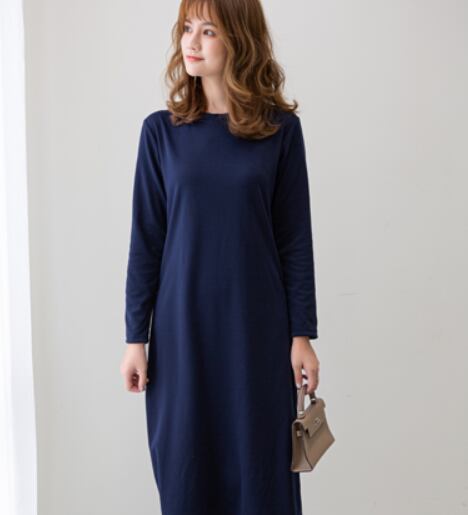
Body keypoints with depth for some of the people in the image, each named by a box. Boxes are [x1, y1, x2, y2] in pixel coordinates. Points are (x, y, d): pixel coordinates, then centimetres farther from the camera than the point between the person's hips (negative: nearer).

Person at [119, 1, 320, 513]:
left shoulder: (280, 128, -2)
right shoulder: (161, 130, 1)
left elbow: (295, 238, -1)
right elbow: (145, 240, 2)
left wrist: (302, 335, -2)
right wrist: (135, 337, 0)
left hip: (258, 327, -1)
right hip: (182, 326, 1)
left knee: (261, 464, 8)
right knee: (185, 468, 9)